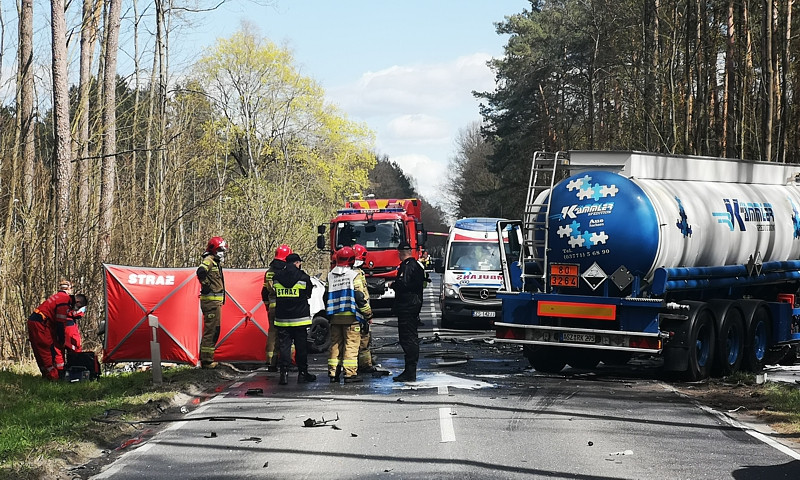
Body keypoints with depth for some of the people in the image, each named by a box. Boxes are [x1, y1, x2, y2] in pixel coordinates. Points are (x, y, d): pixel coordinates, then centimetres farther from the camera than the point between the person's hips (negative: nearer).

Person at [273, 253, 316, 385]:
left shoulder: (276, 277, 1)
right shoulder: (303, 277, -8)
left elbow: (275, 295, 12)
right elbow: (308, 295, 6)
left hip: (282, 319, 2)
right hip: (300, 319, -2)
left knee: (284, 346, 5)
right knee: (301, 346, 7)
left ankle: (284, 373, -3)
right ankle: (302, 373, 13)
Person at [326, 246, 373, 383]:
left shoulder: (330, 276, 7)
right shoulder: (355, 276, -8)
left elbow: (328, 296, 12)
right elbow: (362, 297, -9)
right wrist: (368, 314, 0)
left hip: (335, 317, 5)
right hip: (351, 316, -5)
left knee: (335, 344, 11)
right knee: (351, 345, -1)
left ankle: (333, 373, 11)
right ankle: (350, 373, -4)